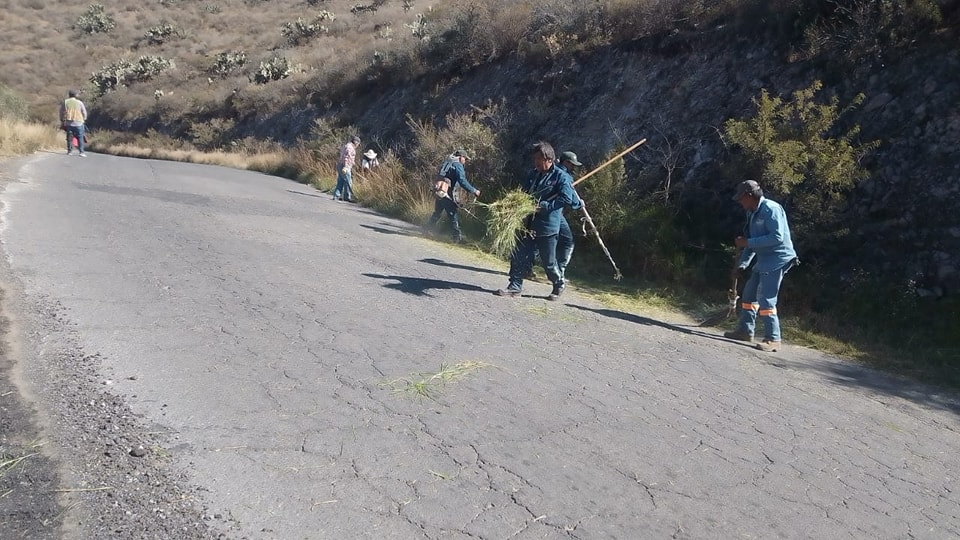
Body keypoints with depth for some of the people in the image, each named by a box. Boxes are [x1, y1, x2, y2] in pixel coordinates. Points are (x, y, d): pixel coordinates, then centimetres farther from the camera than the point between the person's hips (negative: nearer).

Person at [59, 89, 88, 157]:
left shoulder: (65, 102, 4)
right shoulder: (79, 103, -2)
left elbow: (61, 112, 7)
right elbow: (84, 113, 2)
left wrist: (62, 121, 16)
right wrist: (84, 120, 18)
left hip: (68, 123, 3)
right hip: (78, 123, -2)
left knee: (69, 137, 10)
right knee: (80, 137, -1)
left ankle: (69, 151, 12)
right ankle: (81, 152, -7)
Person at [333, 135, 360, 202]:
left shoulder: (346, 146, 21)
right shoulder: (350, 147, -11)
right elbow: (346, 157, -21)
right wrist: (345, 167, -26)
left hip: (340, 166, 10)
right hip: (345, 167, -10)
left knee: (340, 182, 12)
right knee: (348, 182, -6)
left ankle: (336, 196, 12)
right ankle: (347, 197, -3)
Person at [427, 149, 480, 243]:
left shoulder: (446, 162, 18)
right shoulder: (457, 165, -8)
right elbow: (462, 181, -18)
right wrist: (474, 191, -14)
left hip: (437, 191, 8)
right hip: (446, 193, -8)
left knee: (437, 213, 23)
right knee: (453, 215, -4)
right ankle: (458, 237, -4)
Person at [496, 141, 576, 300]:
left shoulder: (561, 176, -8)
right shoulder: (533, 174, 13)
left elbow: (566, 199, -18)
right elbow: (523, 191, 22)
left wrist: (544, 206, -22)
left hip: (547, 227, -6)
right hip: (528, 224, 6)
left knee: (548, 261, 5)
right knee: (518, 256, 3)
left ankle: (559, 285, 27)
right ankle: (515, 286, 12)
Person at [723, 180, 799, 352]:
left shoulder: (770, 209, -17)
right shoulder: (752, 213, 14)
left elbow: (777, 237, -25)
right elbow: (753, 241, 21)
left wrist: (748, 242, -22)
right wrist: (742, 264, 15)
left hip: (778, 260, -10)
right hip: (764, 260, 10)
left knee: (766, 299, -13)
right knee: (749, 295, 14)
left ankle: (773, 339, -9)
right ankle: (745, 331, 24)